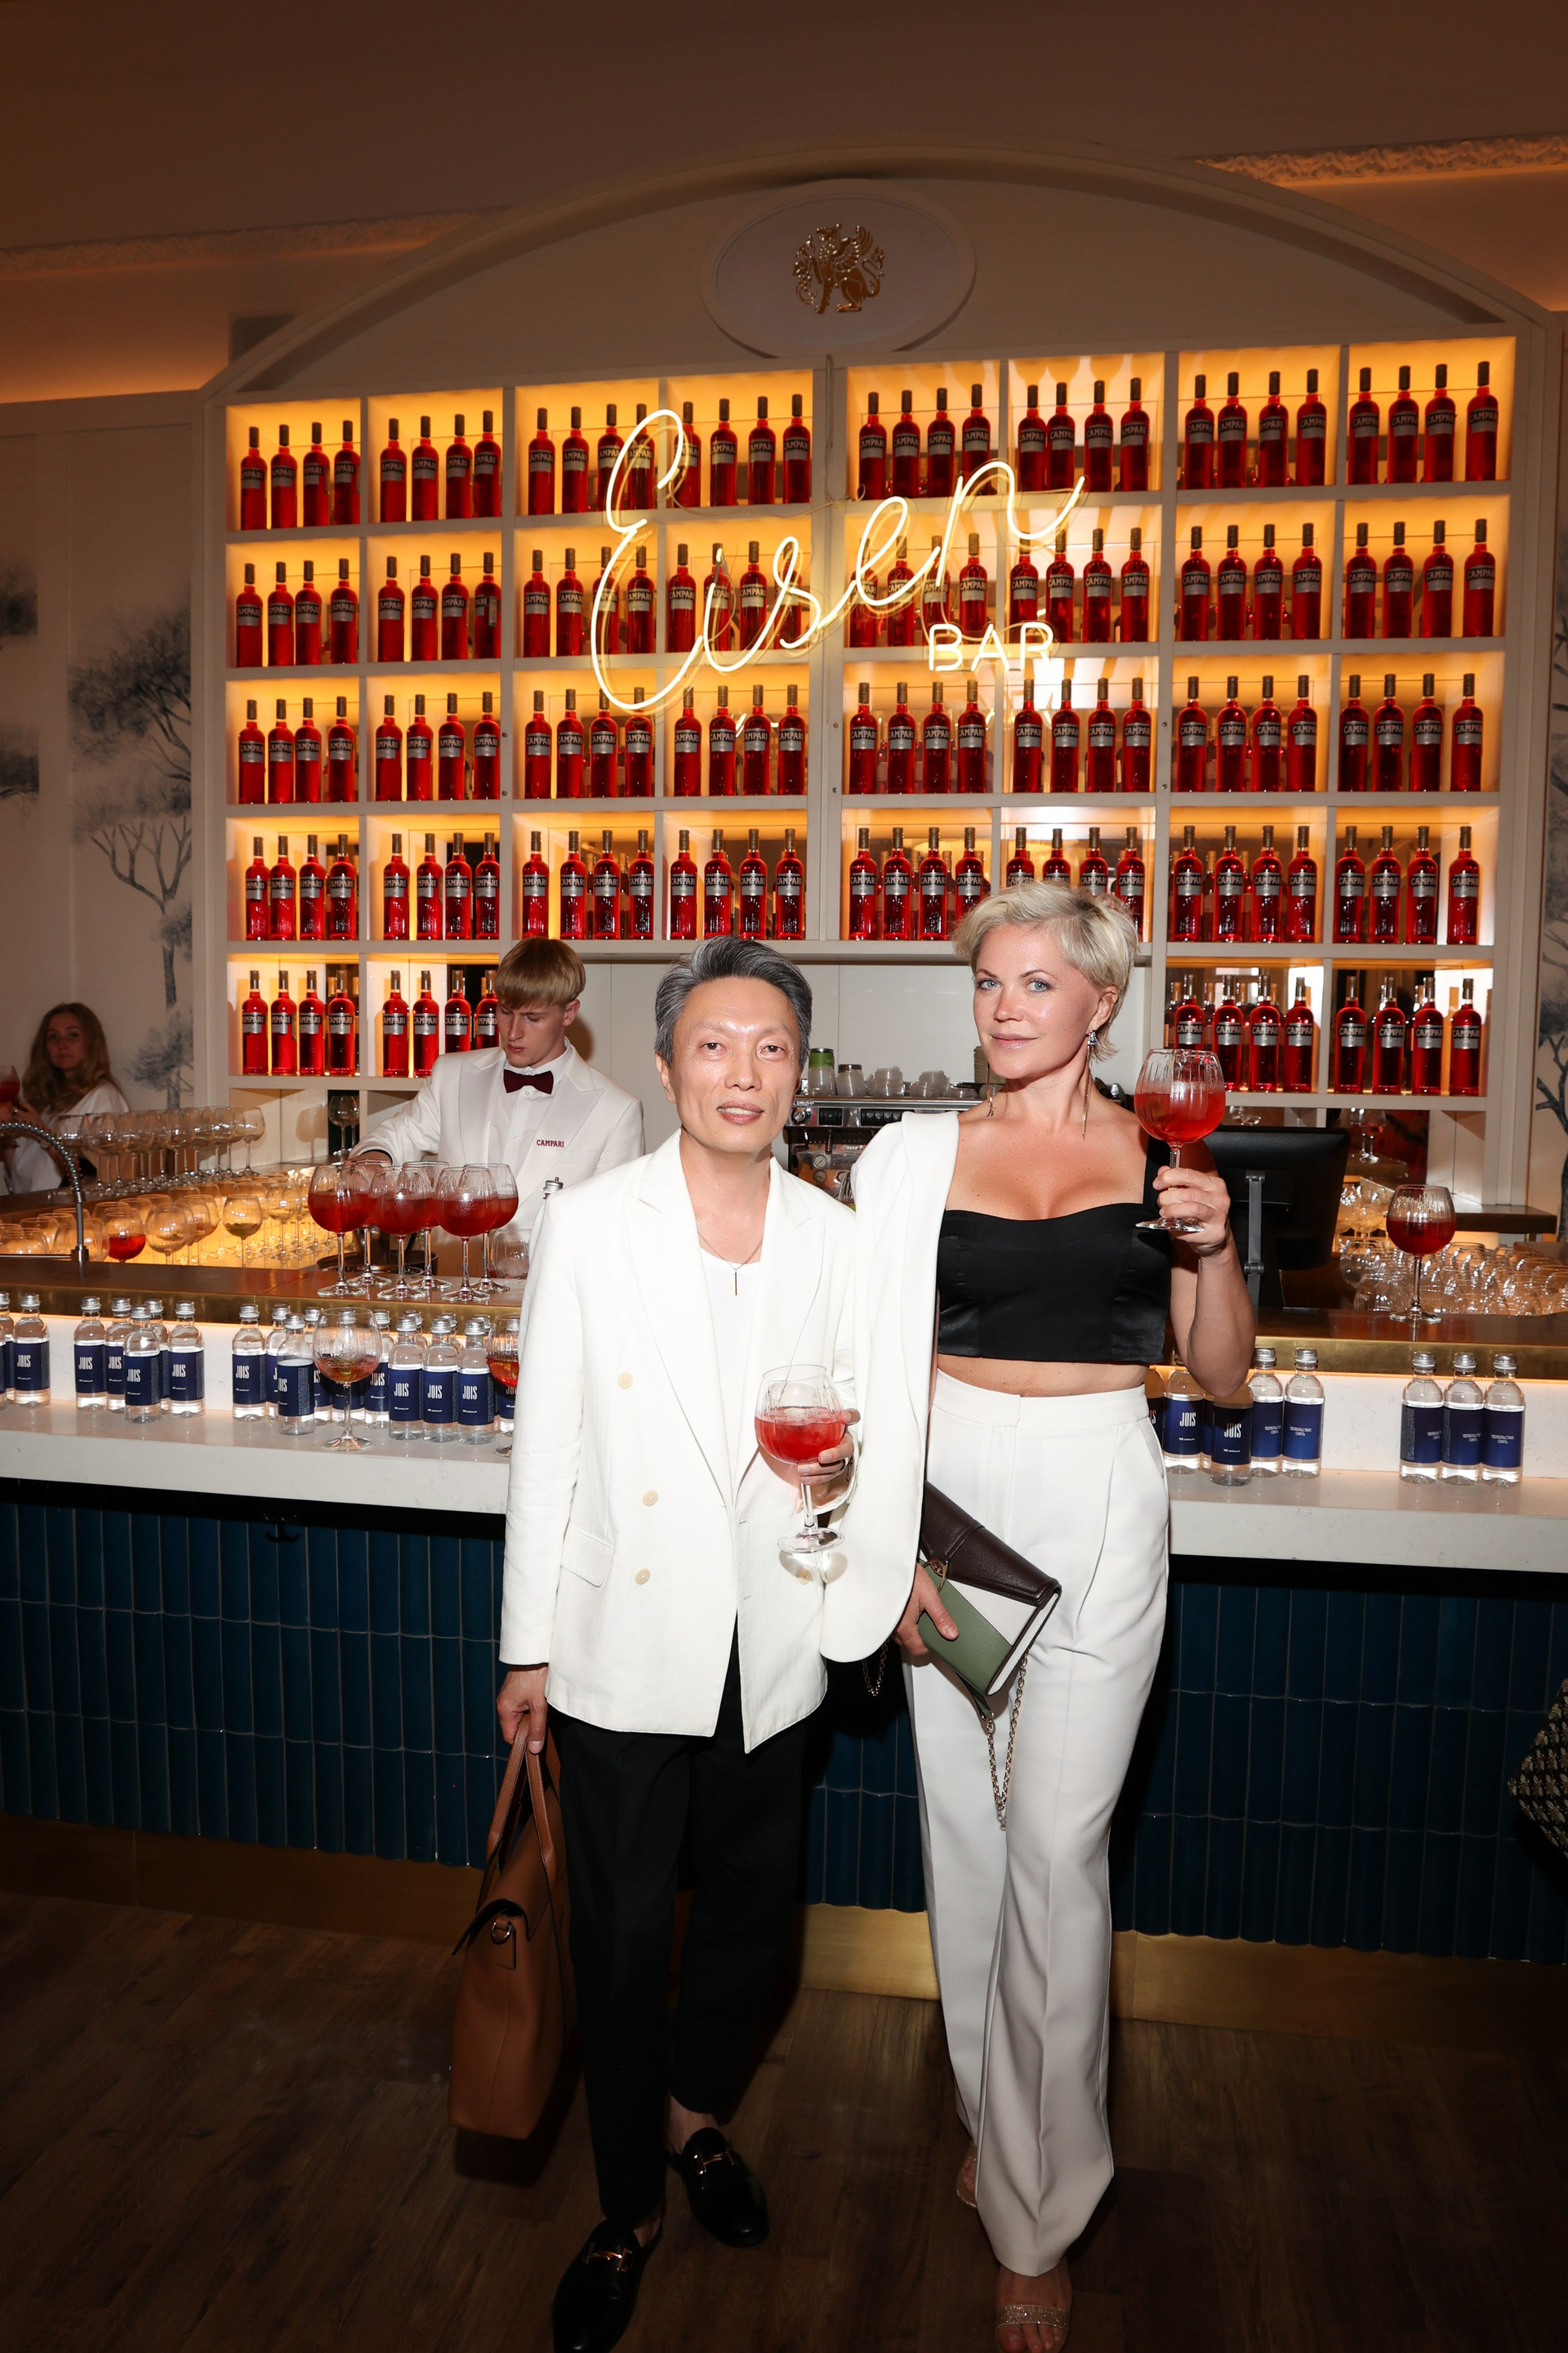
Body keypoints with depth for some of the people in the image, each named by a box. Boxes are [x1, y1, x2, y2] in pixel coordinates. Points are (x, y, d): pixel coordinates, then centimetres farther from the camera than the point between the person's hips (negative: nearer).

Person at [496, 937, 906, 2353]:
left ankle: (696, 2113, 50)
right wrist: (528, 1646, -1)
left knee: (755, 1917, 19)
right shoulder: (588, 1226, -9)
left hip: (770, 1646, 3)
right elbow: (547, 1442, -5)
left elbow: (856, 1426, 9)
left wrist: (837, 1468, -15)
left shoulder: (838, 1240, -2)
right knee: (622, 1934, 10)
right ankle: (629, 2209, 37)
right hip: (625, 1649, -2)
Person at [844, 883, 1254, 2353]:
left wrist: (1213, 1246, -11)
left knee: (1057, 1842, -1)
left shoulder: (1161, 1156, 2)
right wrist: (887, 1546, -8)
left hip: (1102, 1510, -1)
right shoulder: (922, 1157, 1)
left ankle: (1038, 2218, 19)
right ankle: (998, 2124, 38)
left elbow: (1223, 1375, 6)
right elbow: (881, 1365, 1)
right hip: (954, 1497, 2)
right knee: (963, 1828, 12)